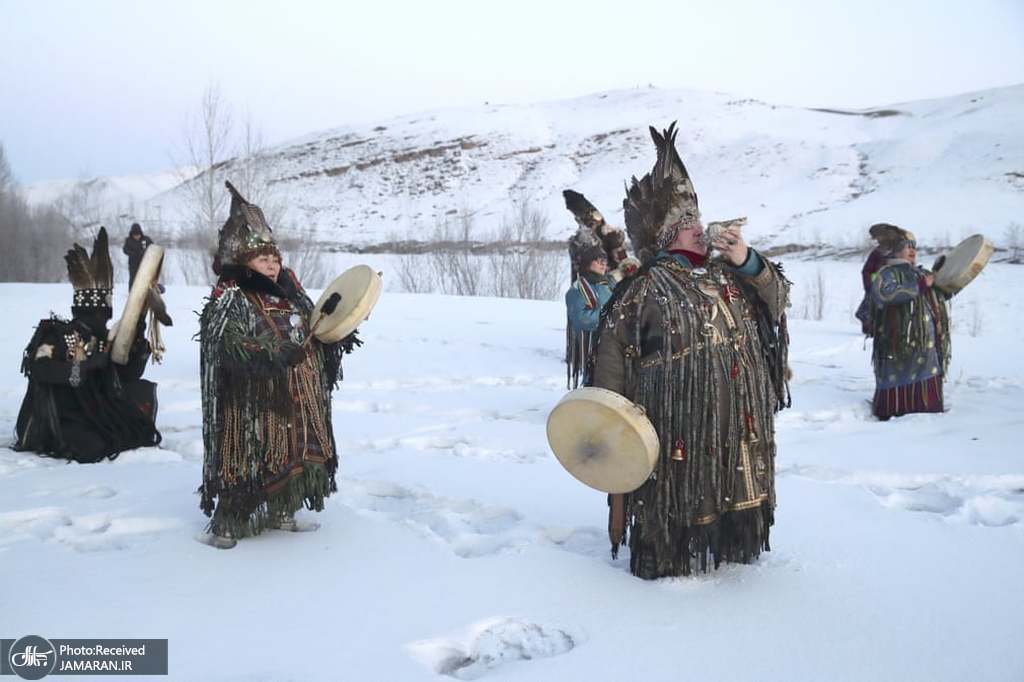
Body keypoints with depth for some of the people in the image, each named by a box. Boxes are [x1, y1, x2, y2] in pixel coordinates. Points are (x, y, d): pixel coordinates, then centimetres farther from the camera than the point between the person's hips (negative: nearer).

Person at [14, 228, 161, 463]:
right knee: (93, 447, -28)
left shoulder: (106, 340, 5)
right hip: (59, 421, -6)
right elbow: (38, 368, -28)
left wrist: (138, 343, -10)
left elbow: (129, 376, 2)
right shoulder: (57, 334, -12)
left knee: (142, 391, -2)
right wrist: (80, 370, -35)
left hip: (95, 414, 6)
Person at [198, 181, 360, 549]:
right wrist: (273, 354, -36)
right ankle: (226, 525, 12)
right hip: (254, 406, -7)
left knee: (295, 457, 15)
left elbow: (313, 331, 21)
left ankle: (281, 514, 32)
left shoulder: (289, 290, 9)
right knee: (251, 462, -2)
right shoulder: (229, 301, -14)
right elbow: (230, 348, -26)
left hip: (299, 403, 7)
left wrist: (336, 336, 3)